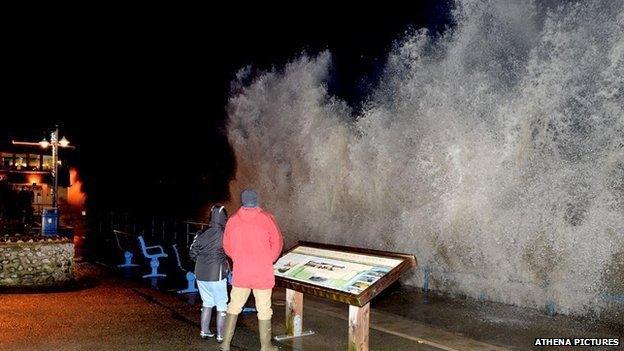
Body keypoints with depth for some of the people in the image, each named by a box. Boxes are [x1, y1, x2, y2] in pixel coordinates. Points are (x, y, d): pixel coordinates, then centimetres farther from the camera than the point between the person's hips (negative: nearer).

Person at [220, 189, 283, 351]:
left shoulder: (233, 220, -2)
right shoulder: (266, 218, -9)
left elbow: (226, 246, 7)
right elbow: (277, 242, -4)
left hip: (240, 273, 2)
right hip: (263, 273, -2)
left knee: (234, 307, 15)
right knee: (264, 310, 8)